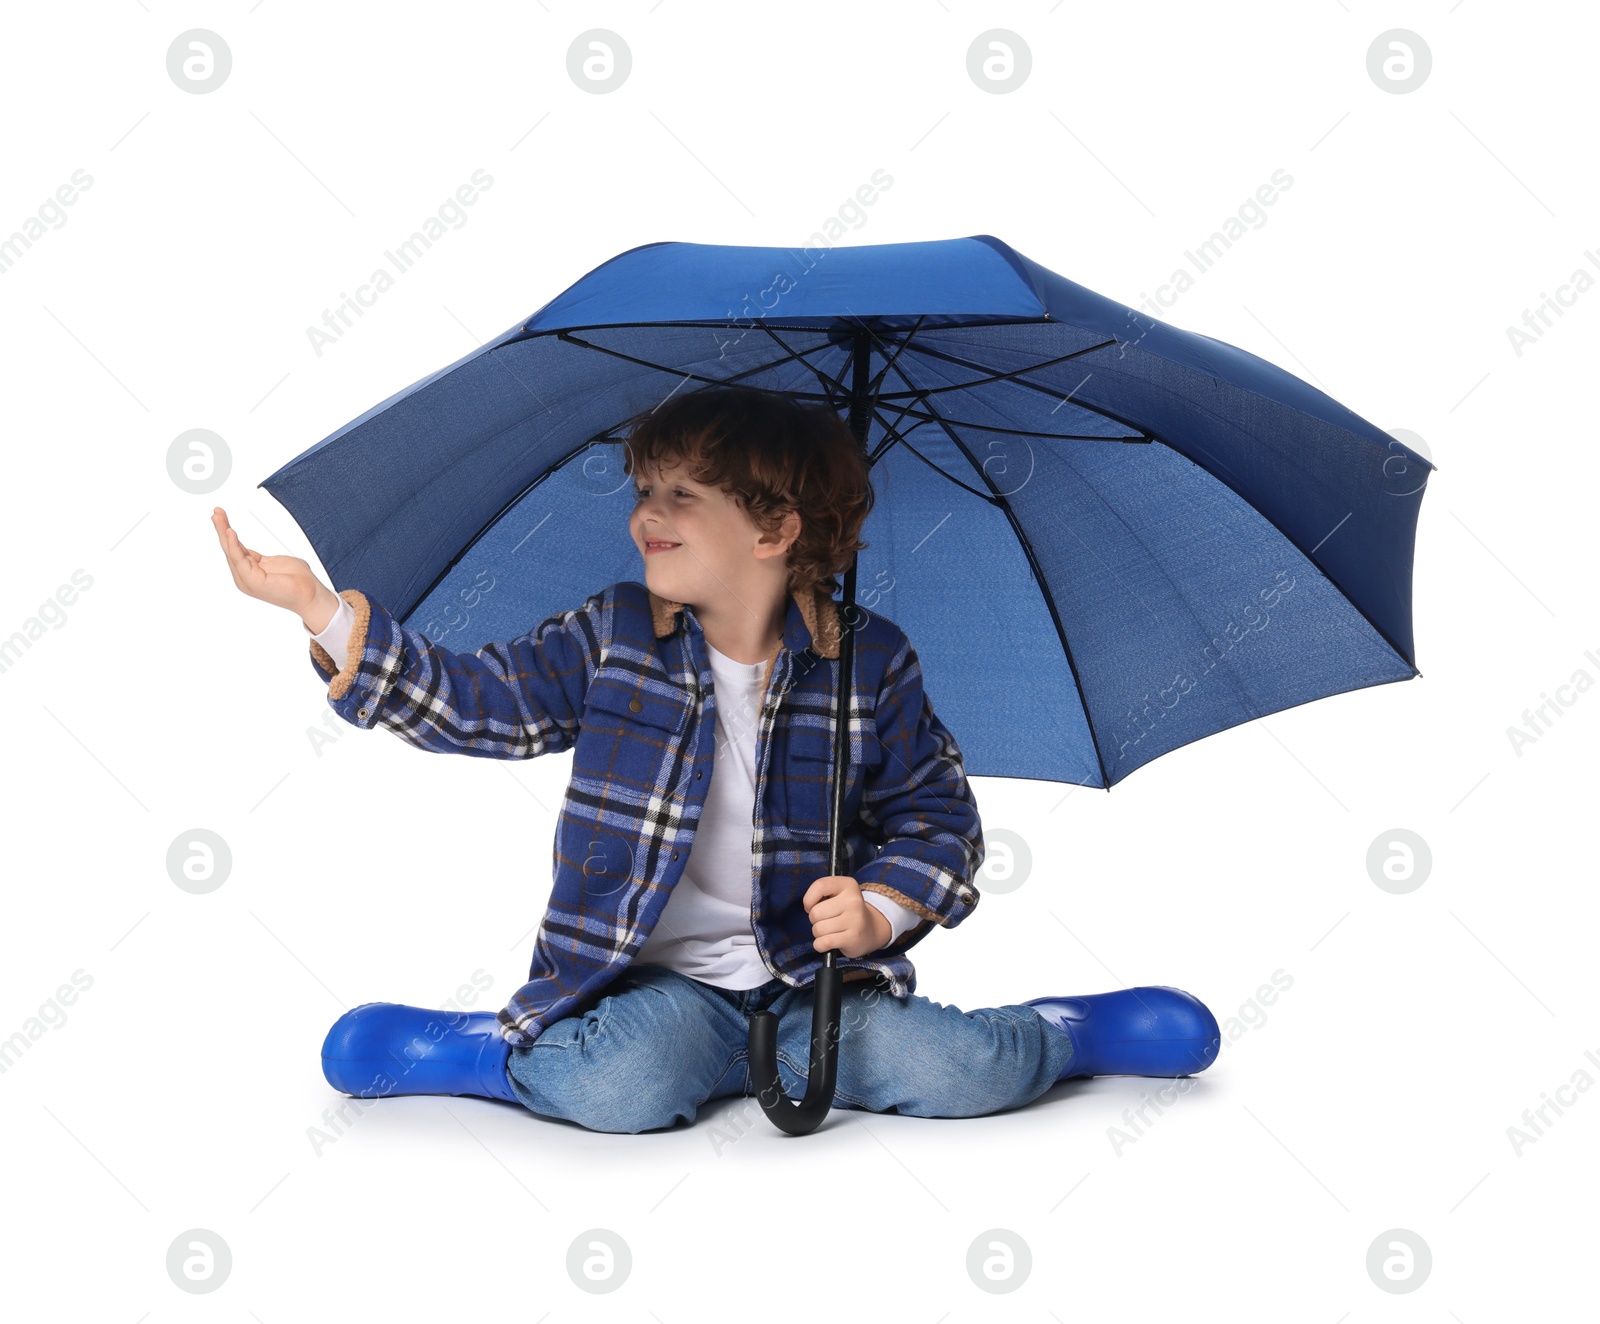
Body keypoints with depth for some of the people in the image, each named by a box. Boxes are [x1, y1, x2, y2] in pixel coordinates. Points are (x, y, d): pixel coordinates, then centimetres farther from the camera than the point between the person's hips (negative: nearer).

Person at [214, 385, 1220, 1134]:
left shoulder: (872, 663, -3)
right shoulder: (611, 638, 1)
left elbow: (939, 815, 5)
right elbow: (472, 701, -2)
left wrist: (880, 907, -13)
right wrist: (325, 608, -10)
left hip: (816, 986, 0)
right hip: (660, 985, 0)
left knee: (963, 1073, -23)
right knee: (620, 1088, -33)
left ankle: (1061, 1033, 9)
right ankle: (503, 1051, -3)